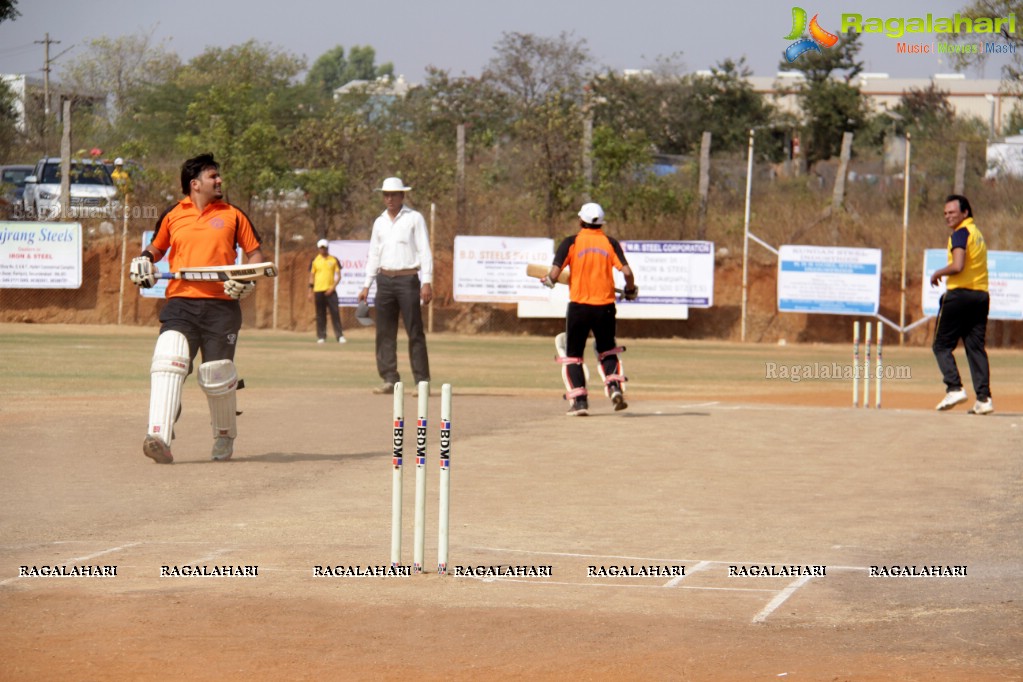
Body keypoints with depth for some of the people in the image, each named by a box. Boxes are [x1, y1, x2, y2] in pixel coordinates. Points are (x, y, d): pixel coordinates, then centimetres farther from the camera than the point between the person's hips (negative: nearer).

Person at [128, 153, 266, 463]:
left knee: (217, 374, -1)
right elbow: (157, 246, 28)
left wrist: (248, 278, -5)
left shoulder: (233, 216, 12)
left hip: (221, 305, 0)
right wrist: (143, 260, 6)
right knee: (168, 361, -21)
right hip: (180, 301, 0)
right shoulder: (172, 216, 13)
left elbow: (254, 252, 14)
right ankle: (159, 438, -32)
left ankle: (225, 436, 26)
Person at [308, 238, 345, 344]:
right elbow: (311, 276, 9)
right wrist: (310, 291, 3)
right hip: (318, 291, 1)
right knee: (320, 314, 3)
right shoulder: (315, 261, 7)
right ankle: (321, 337, 7)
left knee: (335, 313, -7)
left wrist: (333, 287, -8)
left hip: (330, 291, -1)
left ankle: (339, 336, -7)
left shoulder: (334, 260, 6)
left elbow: (338, 275, 5)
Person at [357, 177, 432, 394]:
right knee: (385, 333, 2)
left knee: (415, 332, -8)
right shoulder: (379, 222, 14)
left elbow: (424, 251, -5)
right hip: (385, 280, 5)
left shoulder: (414, 218, 0)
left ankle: (422, 382, -8)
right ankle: (390, 380, 5)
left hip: (408, 280, -5)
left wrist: (427, 281, -14)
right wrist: (367, 285, 13)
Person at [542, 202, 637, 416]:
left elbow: (554, 273, -11)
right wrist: (630, 290, 11)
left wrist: (548, 280, 11)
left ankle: (580, 401, -2)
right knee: (607, 352, 21)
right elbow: (627, 272, -7)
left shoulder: (571, 243, -3)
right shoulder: (610, 243, 2)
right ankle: (615, 387, -4)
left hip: (579, 306, -2)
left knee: (573, 356, 10)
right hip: (605, 307, 2)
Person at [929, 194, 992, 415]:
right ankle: (984, 398, -3)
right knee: (976, 347, 5)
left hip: (960, 295, -8)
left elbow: (957, 266, -20)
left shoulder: (960, 233, -8)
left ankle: (954, 388, -12)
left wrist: (938, 273, -4)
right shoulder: (978, 234, 19)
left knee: (942, 345, 1)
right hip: (981, 295, 8)